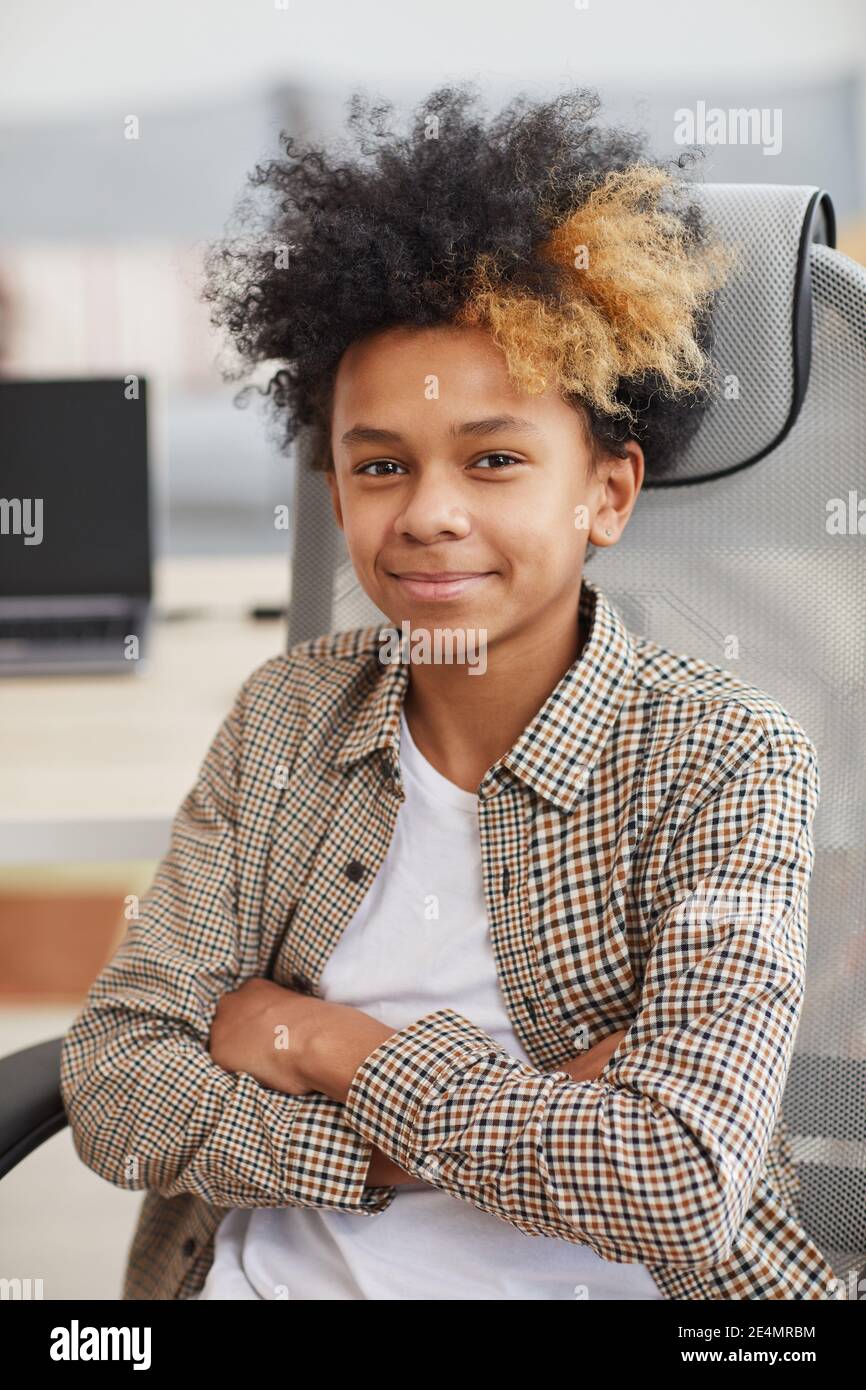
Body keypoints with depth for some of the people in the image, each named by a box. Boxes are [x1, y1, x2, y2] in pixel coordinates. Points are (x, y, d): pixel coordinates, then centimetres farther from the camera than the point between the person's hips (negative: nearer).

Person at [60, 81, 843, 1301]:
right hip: (261, 1271, 3)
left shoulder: (728, 760, -6)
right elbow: (113, 1084, -2)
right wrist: (479, 1134, -13)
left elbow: (683, 1188, -17)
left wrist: (323, 1040, -9)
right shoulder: (288, 714, 4)